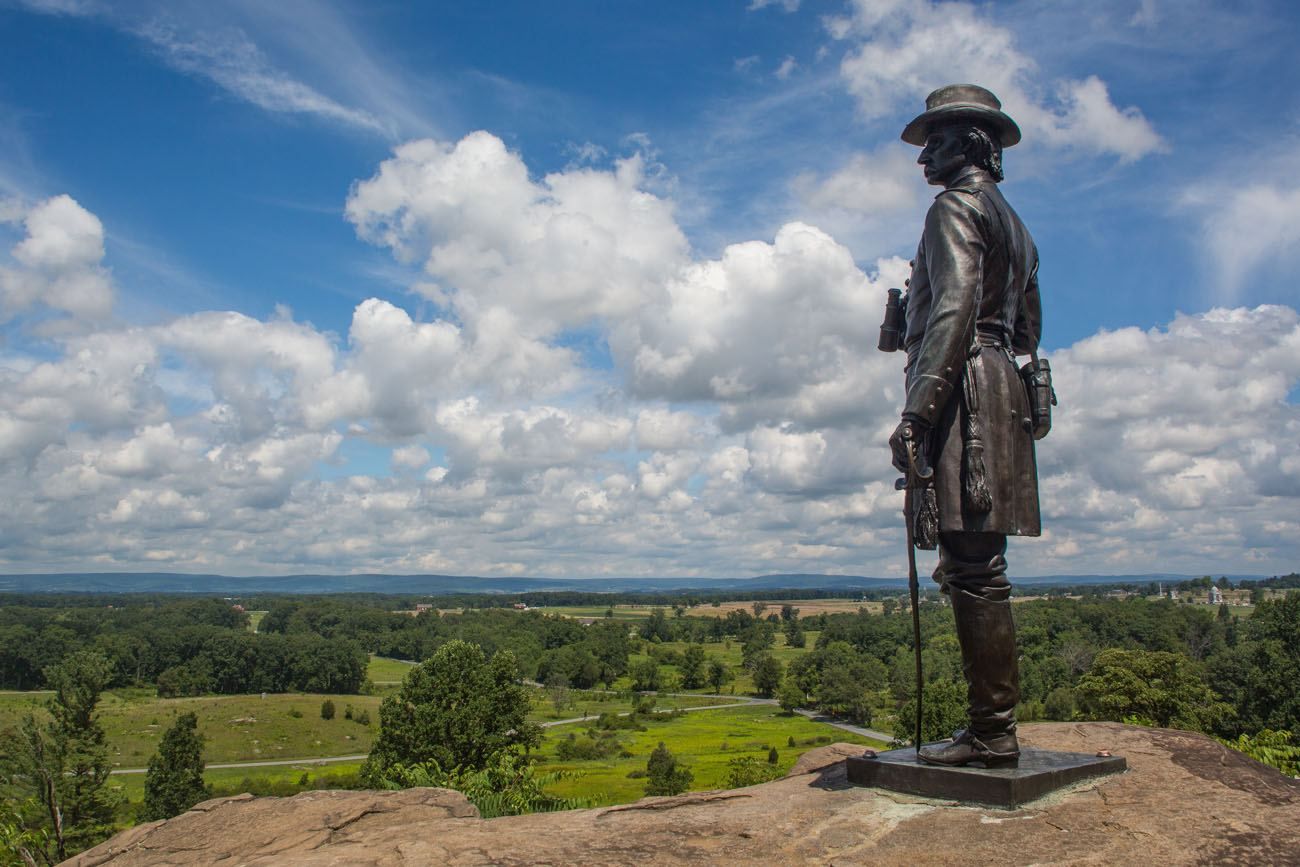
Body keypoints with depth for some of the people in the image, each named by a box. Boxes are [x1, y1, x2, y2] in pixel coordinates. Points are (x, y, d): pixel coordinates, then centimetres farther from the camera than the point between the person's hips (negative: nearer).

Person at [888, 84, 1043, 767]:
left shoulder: (957, 206, -3)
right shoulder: (1013, 223, 27)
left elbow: (955, 309, -18)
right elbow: (1028, 331, 27)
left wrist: (916, 411, -22)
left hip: (966, 391, -10)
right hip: (1004, 396, 10)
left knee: (974, 571, -10)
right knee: (978, 573, 10)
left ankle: (991, 731, -6)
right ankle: (992, 726, 14)